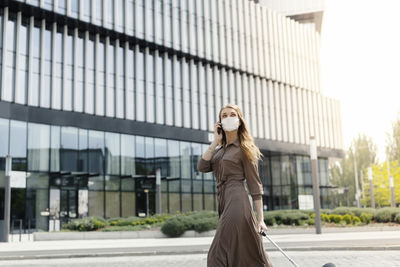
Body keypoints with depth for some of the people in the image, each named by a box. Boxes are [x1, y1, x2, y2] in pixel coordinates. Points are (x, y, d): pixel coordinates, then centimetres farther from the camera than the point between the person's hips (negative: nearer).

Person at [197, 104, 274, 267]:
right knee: (249, 253, 10)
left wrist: (260, 218, -8)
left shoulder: (245, 149, 1)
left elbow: (255, 185, -3)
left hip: (236, 201, -7)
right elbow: (202, 167, 2)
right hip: (223, 203, 7)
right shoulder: (218, 150, 19)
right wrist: (215, 141, 2)